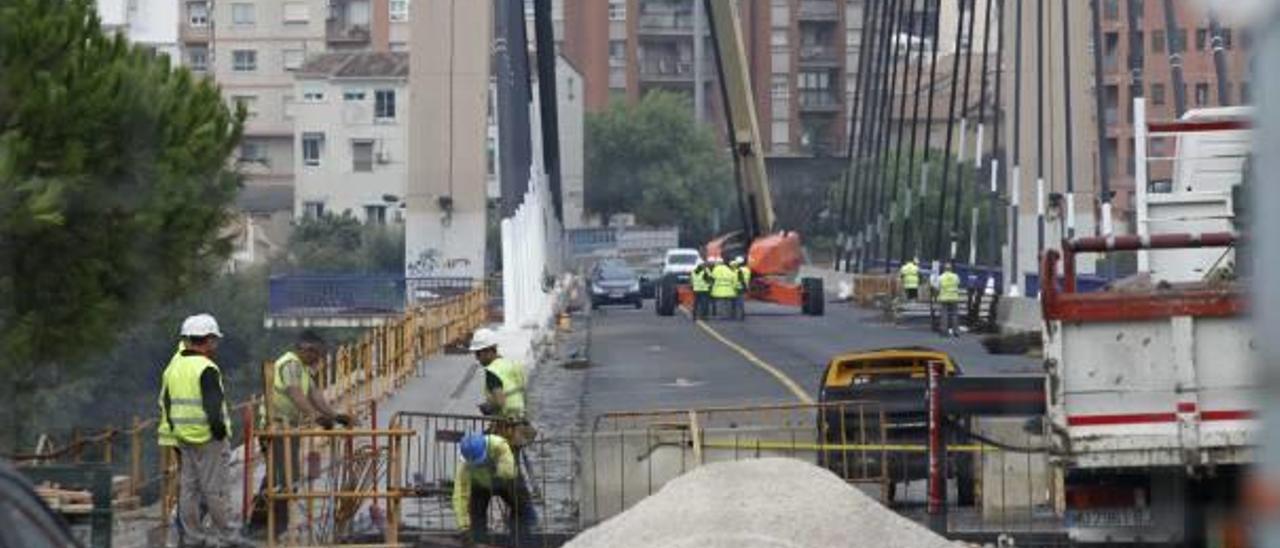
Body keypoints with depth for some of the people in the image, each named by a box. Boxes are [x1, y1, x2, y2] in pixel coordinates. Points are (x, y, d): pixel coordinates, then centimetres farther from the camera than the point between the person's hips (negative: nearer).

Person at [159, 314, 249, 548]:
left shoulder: (173, 368, 12)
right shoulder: (206, 369, -15)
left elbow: (166, 404, 17)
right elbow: (213, 405, -20)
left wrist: (174, 431, 20)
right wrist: (220, 430, -13)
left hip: (184, 436, 8)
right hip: (208, 439, -8)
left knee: (189, 486, 11)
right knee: (215, 487, -5)